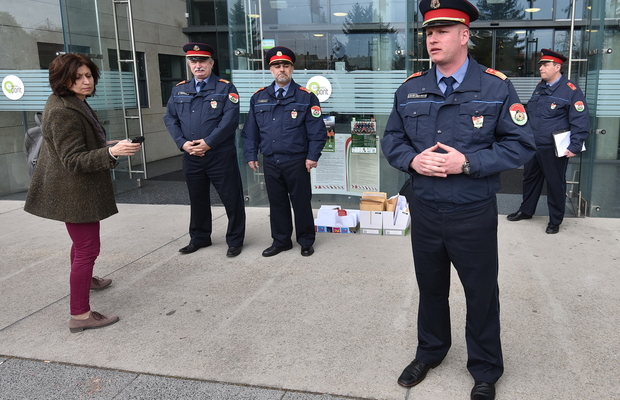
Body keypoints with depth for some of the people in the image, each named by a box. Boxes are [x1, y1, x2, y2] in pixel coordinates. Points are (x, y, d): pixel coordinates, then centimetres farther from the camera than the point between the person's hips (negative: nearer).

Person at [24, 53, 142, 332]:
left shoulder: (75, 103, 10)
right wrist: (111, 152, -38)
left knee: (82, 241, 29)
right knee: (88, 248, -9)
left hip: (78, 189, 11)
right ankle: (80, 315, -3)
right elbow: (73, 160, -27)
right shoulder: (62, 112, -24)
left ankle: (83, 278, 52)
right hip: (74, 192, -11)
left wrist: (107, 145, 19)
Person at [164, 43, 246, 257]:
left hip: (221, 156, -4)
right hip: (191, 157, 5)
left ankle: (235, 241, 17)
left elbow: (230, 120, -13)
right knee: (197, 199, 16)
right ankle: (199, 238, 32)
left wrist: (208, 143, -18)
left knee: (231, 199, 2)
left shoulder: (225, 88, -3)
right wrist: (182, 143, -7)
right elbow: (170, 119, 8)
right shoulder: (179, 90, 12)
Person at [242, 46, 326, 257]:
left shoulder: (306, 97, -3)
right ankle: (280, 241, 26)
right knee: (277, 203, 13)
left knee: (301, 202, 6)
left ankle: (306, 241, 21)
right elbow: (250, 130, 11)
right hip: (270, 162, 4)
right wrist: (251, 155, 5)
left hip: (297, 161, -3)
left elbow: (317, 130, -6)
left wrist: (312, 156, -11)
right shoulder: (258, 98, 8)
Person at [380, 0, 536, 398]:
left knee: (481, 294, 12)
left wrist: (467, 163, -20)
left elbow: (521, 144, -8)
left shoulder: (497, 87, -8)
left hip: (473, 215, -3)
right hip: (424, 211, 3)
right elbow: (392, 139, 9)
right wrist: (412, 159, -13)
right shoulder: (410, 90, 3)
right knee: (430, 287, 20)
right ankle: (430, 352, 44)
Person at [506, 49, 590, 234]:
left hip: (554, 149, -7)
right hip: (533, 146, 7)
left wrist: (575, 147, -19)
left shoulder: (571, 90, -12)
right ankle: (526, 210, 36)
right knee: (530, 178, 18)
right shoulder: (540, 87, 11)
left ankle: (555, 220, 19)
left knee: (555, 184, 4)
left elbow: (581, 120, -14)